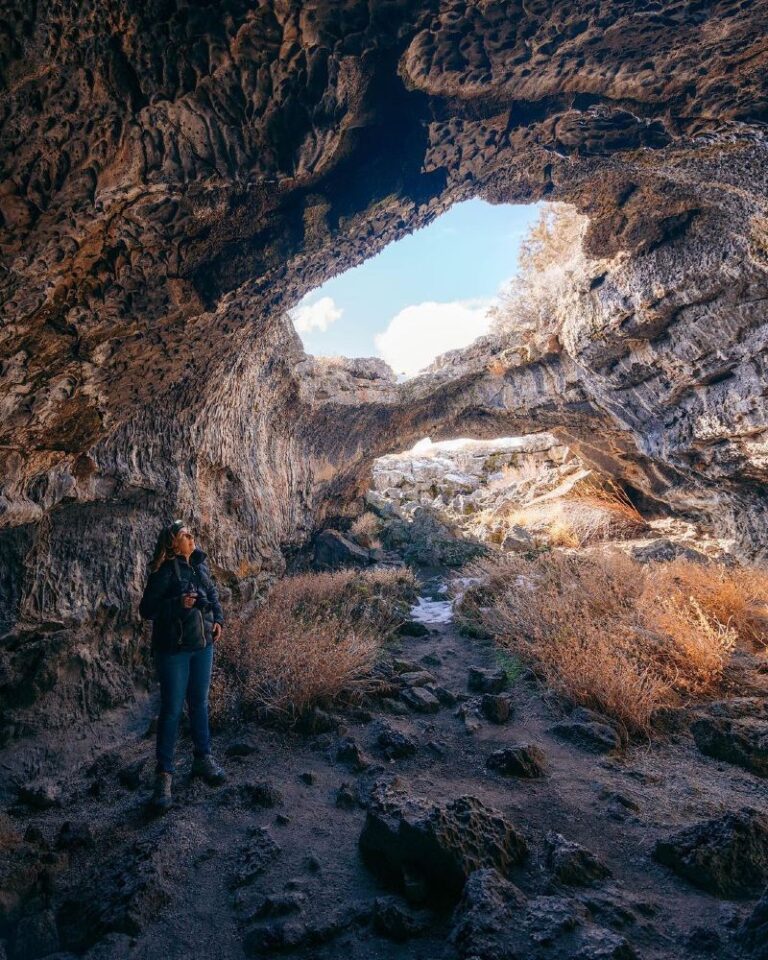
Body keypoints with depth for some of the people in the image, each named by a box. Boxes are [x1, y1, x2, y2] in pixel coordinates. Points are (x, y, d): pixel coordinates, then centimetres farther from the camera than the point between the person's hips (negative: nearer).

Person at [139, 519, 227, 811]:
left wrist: (218, 620, 1)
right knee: (171, 709, 2)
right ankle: (164, 774, 16)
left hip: (203, 646, 6)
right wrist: (177, 604, -27)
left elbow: (213, 594, 15)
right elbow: (146, 609, -14)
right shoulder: (164, 572, -16)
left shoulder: (199, 564, 2)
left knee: (199, 703, 18)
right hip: (173, 650, -6)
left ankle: (203, 759, 34)